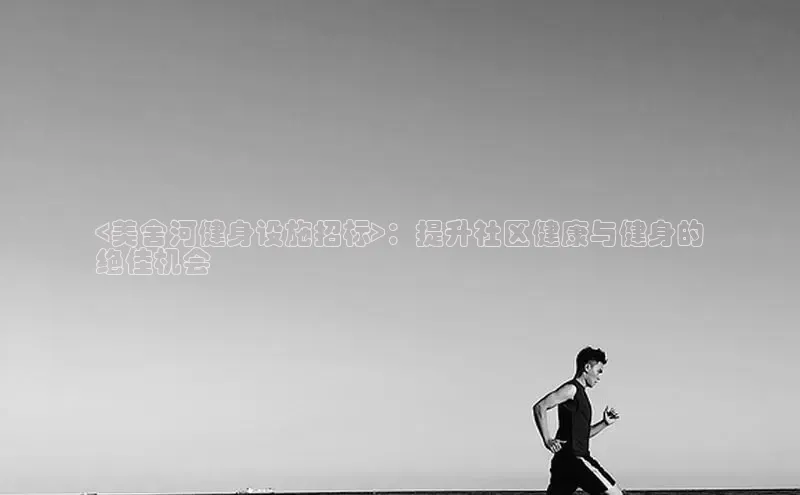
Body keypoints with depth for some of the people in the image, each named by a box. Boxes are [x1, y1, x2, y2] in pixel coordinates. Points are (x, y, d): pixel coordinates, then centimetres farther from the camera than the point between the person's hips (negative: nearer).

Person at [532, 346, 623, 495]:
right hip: (573, 458, -10)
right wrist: (547, 440, -22)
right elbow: (539, 407, -20)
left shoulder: (580, 393, 21)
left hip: (564, 460, 10)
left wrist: (605, 423, 15)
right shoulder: (571, 389, -8)